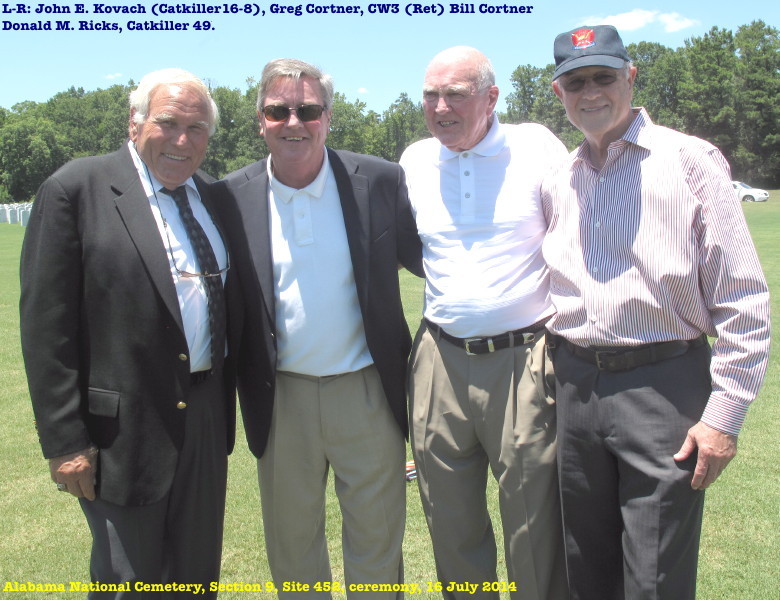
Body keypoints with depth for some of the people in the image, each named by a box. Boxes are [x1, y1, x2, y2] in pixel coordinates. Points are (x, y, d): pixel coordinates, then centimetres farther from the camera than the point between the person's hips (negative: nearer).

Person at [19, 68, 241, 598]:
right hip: (125, 429, -5)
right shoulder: (77, 189, -9)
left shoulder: (213, 198, 8)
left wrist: (228, 404, 11)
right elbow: (46, 326, -11)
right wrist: (64, 440, -12)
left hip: (206, 419, 6)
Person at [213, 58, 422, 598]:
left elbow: (420, 258, 2)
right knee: (291, 544, 20)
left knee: (377, 539, 16)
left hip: (367, 392, -1)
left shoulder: (380, 182, -6)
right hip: (281, 398, 1)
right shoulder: (234, 198, -4)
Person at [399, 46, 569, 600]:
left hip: (525, 361, -3)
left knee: (534, 526, 7)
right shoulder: (414, 161, 7)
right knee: (451, 523, 15)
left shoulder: (536, 146, -2)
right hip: (442, 361, 4)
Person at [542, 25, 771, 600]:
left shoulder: (690, 160, -4)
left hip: (663, 386, -4)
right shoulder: (557, 183, 10)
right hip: (575, 385, 5)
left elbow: (744, 299, -7)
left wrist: (725, 413, -11)